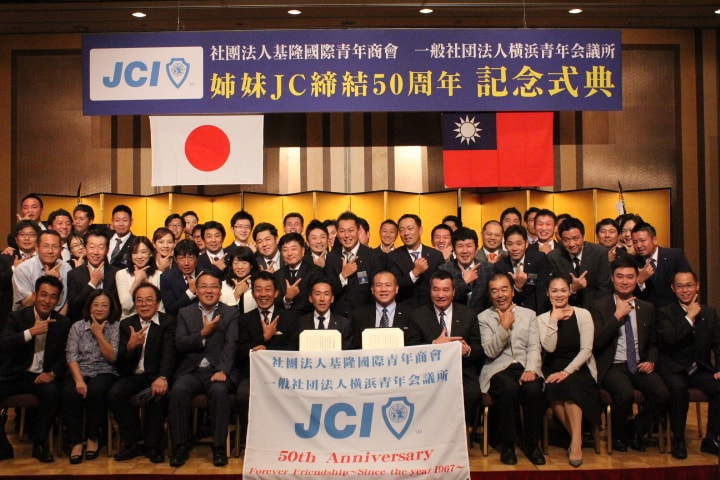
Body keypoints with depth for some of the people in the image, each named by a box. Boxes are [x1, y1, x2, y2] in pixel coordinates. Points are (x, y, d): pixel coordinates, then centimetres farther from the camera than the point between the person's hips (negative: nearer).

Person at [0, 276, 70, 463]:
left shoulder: (63, 323, 5)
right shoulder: (16, 317, 0)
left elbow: (64, 355, 6)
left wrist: (52, 373, -14)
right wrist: (31, 332, -28)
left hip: (43, 376, 0)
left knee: (52, 392, -32)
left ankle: (40, 442, -10)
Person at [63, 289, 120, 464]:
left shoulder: (116, 327, 5)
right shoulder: (77, 327, 9)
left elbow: (112, 357, -5)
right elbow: (71, 356, -1)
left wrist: (99, 334, -9)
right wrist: (79, 380, -16)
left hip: (105, 372, -1)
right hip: (79, 371, 1)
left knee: (96, 391, -34)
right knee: (70, 393, -31)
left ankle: (93, 438, -12)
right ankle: (76, 442, -19)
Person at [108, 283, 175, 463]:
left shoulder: (168, 322, -1)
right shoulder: (126, 324, 11)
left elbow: (169, 353, -17)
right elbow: (119, 360, 3)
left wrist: (163, 377, -36)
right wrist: (130, 346, -21)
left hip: (156, 375, -3)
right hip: (133, 375, 4)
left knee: (157, 395, -33)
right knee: (114, 394, -25)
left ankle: (153, 445, -13)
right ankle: (135, 442, -8)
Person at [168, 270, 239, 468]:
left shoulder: (231, 313, 8)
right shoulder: (185, 313, 14)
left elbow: (231, 345, -5)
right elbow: (179, 344, 3)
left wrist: (222, 370, -20)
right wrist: (203, 333, -11)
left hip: (218, 370, -1)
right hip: (190, 371, 2)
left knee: (219, 391, -33)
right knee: (177, 391, -28)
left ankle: (219, 447, -18)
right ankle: (180, 446, -13)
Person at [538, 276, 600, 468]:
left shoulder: (583, 314, 1)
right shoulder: (543, 319, 6)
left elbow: (586, 349, -8)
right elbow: (549, 348, -10)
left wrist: (567, 371, -19)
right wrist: (554, 320, -13)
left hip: (579, 368, -1)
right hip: (553, 368, 2)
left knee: (570, 385, -34)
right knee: (552, 388, -31)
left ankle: (576, 442, -25)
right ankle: (576, 438, -16)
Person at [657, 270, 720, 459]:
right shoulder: (665, 313, 1)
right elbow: (670, 339, -18)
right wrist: (690, 317, -13)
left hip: (701, 369, 4)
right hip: (674, 370, -3)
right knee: (678, 388, -35)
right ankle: (678, 440, -15)